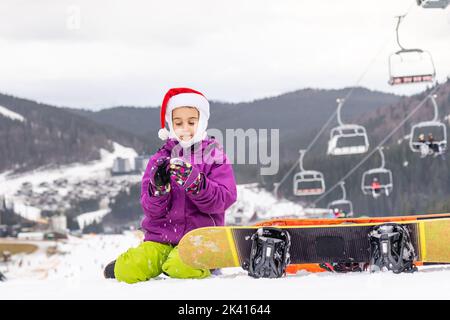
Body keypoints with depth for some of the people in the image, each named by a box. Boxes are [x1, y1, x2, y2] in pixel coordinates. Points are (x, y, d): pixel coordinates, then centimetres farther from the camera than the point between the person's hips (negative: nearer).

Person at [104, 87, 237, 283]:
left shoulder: (215, 156, 3)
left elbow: (223, 200, -9)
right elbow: (151, 209, 3)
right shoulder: (160, 159, 9)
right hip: (160, 237, 2)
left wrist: (194, 182, -26)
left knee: (182, 268, -34)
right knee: (127, 271, -20)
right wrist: (159, 187, -19)